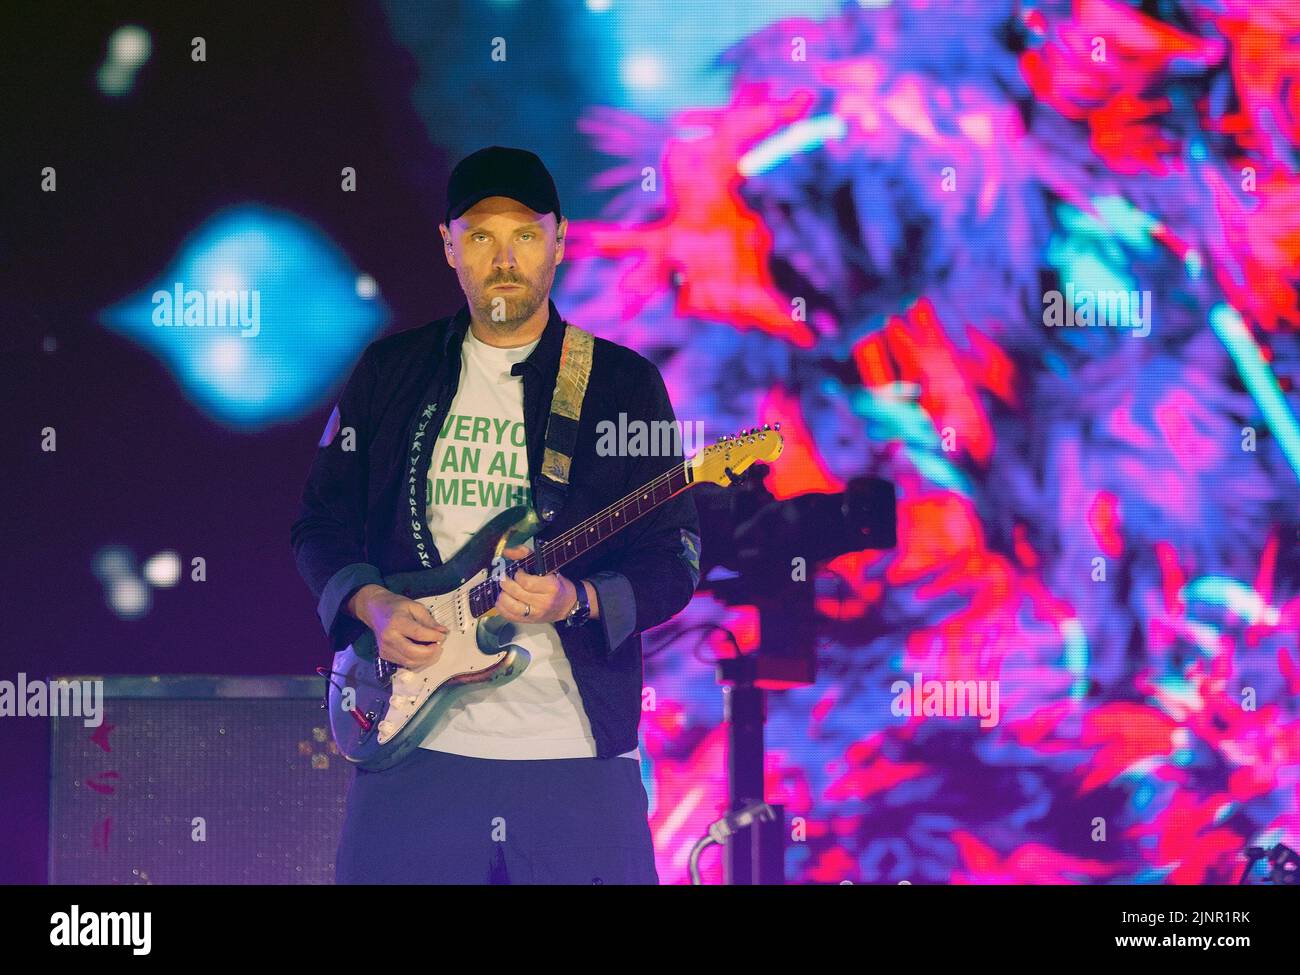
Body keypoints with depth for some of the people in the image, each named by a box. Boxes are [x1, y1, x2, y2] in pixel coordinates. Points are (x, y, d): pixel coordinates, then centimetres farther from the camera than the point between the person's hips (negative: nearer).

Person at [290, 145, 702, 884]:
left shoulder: (623, 381, 5)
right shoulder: (390, 371, 11)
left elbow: (676, 560, 2)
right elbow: (321, 523, 14)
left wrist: (577, 601, -16)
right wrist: (372, 604, -5)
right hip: (416, 744, 1)